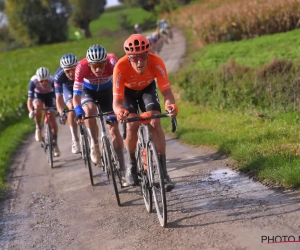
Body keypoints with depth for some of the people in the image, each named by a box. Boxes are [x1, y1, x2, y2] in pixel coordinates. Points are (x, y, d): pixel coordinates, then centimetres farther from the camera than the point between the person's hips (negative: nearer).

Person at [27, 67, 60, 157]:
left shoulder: (52, 80, -35)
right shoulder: (33, 81, -34)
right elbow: (29, 100, -35)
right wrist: (31, 111, -52)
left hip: (49, 95, 0)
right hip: (38, 95, 0)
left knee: (52, 119, -9)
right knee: (37, 107, -35)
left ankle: (55, 144, 5)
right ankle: (38, 128, -10)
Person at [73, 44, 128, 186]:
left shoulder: (112, 62, -35)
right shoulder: (82, 67, -35)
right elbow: (76, 95, -35)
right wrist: (79, 113, -51)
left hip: (106, 90, 1)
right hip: (88, 91, -1)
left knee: (114, 129, -6)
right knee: (90, 109, -36)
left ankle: (122, 171, 0)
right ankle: (94, 145, -15)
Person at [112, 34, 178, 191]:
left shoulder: (156, 62, -36)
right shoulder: (121, 67, -39)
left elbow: (166, 91, -34)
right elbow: (117, 101, -38)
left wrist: (170, 105, -57)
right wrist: (119, 111, -62)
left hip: (147, 88, 1)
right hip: (128, 90, -1)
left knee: (155, 124, -18)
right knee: (132, 126, -20)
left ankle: (163, 170, -9)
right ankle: (132, 164, 6)